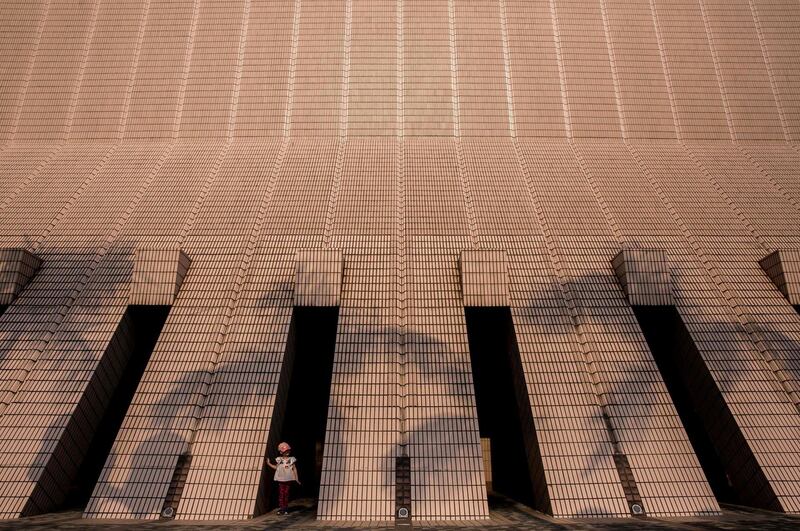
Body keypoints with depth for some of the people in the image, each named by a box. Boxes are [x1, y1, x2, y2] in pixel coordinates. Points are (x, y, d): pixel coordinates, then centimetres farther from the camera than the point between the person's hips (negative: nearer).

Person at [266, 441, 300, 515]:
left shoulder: (291, 459, 2)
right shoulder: (279, 459, 4)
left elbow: (294, 469, 6)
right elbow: (276, 467, 15)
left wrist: (297, 479, 6)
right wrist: (269, 463, 8)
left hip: (288, 479, 0)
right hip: (281, 479, 0)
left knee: (286, 493, 1)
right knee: (281, 493, -3)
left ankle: (285, 508, 9)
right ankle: (281, 508, 2)